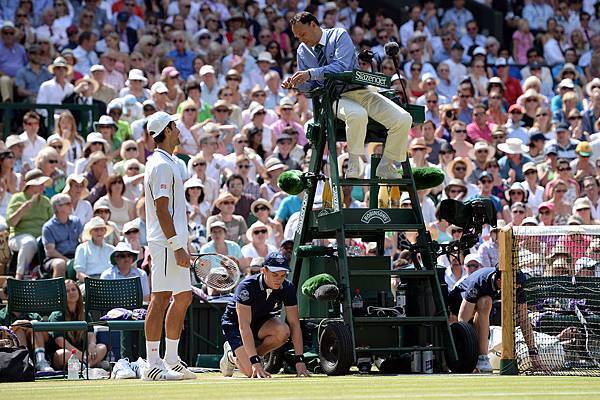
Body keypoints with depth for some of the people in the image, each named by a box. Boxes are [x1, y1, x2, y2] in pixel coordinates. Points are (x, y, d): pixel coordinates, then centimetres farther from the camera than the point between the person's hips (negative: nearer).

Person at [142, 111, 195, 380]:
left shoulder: (168, 163, 20)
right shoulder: (161, 165, -13)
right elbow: (162, 210, -19)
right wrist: (177, 246, -22)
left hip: (173, 242, 11)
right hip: (166, 243, -11)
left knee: (183, 297, 14)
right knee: (161, 299, -11)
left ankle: (171, 361, 20)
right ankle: (152, 366, -12)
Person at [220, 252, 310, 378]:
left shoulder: (287, 288, -18)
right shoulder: (247, 287, -32)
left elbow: (294, 324, -17)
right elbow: (244, 326, -38)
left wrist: (299, 360, -26)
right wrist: (255, 362, -45)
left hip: (261, 320, 4)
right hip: (234, 324, -4)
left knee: (283, 332, -31)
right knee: (250, 371, -24)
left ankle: (257, 353, -3)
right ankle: (231, 355, 10)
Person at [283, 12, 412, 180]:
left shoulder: (339, 35, 0)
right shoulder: (303, 51, 12)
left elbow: (342, 66, -17)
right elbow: (309, 86, 18)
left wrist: (311, 73, -25)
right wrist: (295, 83, -4)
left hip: (360, 91, 0)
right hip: (335, 98, 0)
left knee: (403, 119, -21)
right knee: (357, 115, -39)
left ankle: (385, 168, -6)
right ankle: (354, 164, -25)